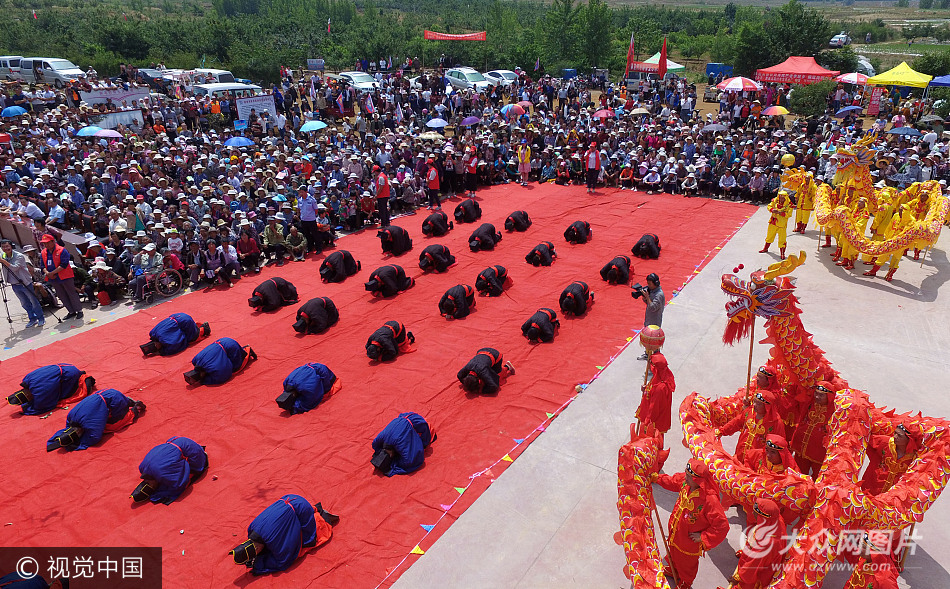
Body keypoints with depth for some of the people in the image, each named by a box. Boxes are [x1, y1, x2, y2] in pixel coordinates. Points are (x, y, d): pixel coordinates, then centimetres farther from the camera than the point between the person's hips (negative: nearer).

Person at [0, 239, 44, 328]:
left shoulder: (19, 256, -14)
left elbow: (14, 268, -25)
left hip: (25, 283, -6)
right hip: (15, 285, 6)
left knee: (34, 301, 1)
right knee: (25, 304, 11)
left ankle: (41, 319, 10)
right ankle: (32, 319, 20)